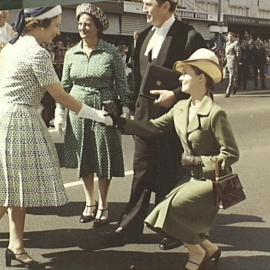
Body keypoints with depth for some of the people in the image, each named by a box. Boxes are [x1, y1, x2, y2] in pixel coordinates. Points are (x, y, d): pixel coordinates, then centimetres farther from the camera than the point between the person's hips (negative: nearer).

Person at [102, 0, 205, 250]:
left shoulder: (189, 37, -11)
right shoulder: (144, 36, 10)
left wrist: (175, 96, -20)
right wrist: (138, 106, 10)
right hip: (145, 114, 6)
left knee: (169, 175, 5)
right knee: (141, 172, 11)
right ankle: (130, 227, 19)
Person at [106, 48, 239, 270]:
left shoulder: (215, 114, -20)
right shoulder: (180, 108, 2)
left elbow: (231, 154, -18)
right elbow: (152, 127, 1)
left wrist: (197, 161, -20)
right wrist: (119, 121, -7)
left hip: (212, 180, -8)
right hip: (192, 177, 8)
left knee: (171, 208, -19)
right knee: (169, 212, 2)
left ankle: (196, 252, 7)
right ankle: (208, 247, 23)